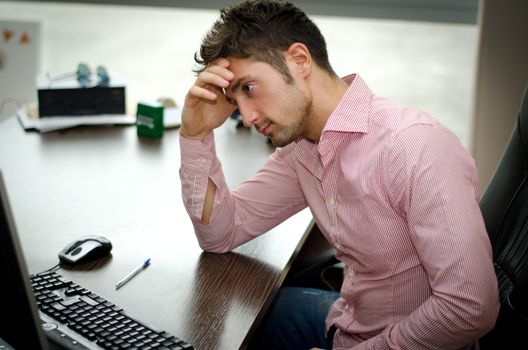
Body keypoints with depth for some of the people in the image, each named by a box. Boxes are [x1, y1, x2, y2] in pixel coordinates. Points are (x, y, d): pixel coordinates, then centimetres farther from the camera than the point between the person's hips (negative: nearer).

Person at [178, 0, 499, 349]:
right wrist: (196, 133, -11)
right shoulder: (300, 147, -3)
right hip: (347, 320, 7)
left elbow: (470, 308, -30)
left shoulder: (416, 147, -29)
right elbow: (221, 234, 3)